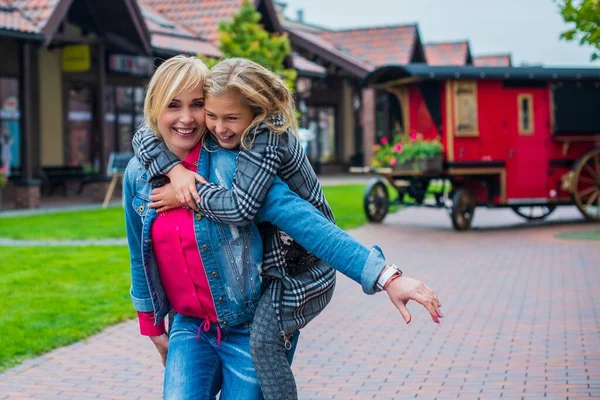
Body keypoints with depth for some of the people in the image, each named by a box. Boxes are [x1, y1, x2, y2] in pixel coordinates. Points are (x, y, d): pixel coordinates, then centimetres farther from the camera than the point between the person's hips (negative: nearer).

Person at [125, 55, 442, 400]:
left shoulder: (231, 164, -18)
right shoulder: (138, 175, -4)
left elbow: (300, 218, -28)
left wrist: (384, 276, -37)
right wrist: (153, 326, 18)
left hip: (250, 328, -3)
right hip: (190, 328, 3)